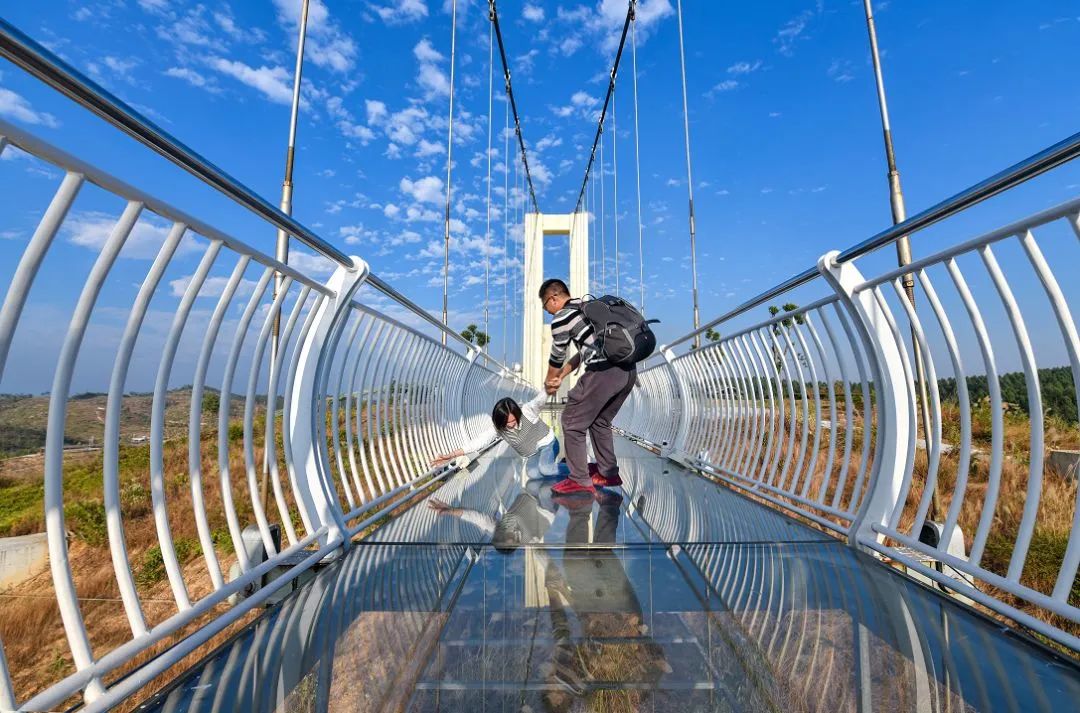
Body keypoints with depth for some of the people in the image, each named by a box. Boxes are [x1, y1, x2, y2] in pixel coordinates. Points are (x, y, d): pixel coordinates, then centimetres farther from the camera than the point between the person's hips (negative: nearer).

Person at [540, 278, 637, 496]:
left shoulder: (561, 318, 0)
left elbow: (557, 357, 11)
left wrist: (549, 382, 30)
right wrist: (561, 376, 28)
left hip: (604, 373, -8)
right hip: (628, 370, 9)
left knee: (572, 422, 8)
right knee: (600, 421, 25)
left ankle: (580, 480, 14)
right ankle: (609, 474, 31)